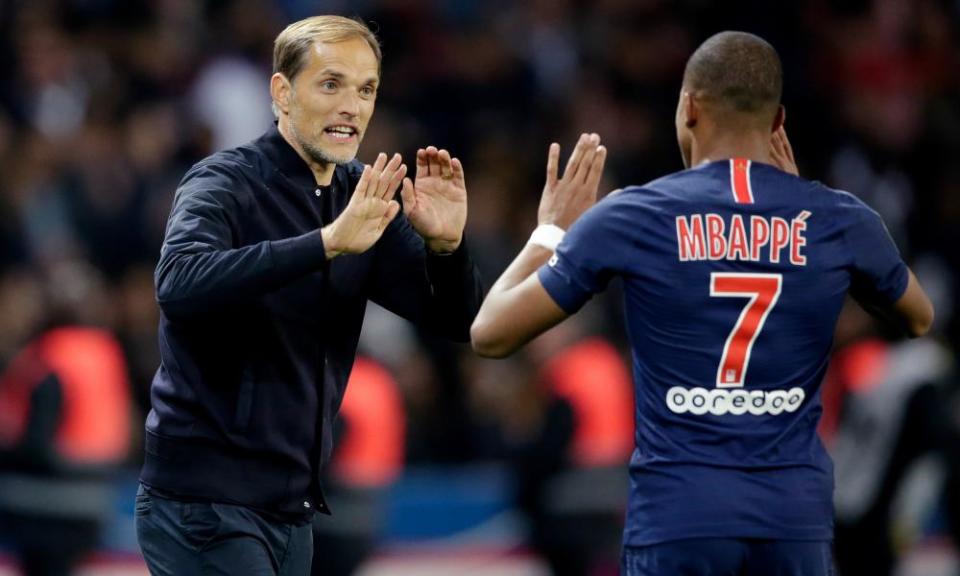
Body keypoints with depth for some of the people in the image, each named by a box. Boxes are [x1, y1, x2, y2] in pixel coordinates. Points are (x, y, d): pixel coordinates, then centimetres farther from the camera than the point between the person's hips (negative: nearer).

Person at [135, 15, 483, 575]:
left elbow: (457, 319, 7)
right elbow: (180, 284, -32)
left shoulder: (364, 199, 8)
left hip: (290, 505, 7)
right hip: (203, 502, -7)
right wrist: (329, 241, -39)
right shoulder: (224, 184, -11)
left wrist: (445, 244, -15)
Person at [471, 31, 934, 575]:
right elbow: (920, 318, 25)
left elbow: (491, 334, 3)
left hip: (678, 517, -2)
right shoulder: (840, 221, 3)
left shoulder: (628, 218, -3)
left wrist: (550, 233, 20)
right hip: (796, 518, 2)